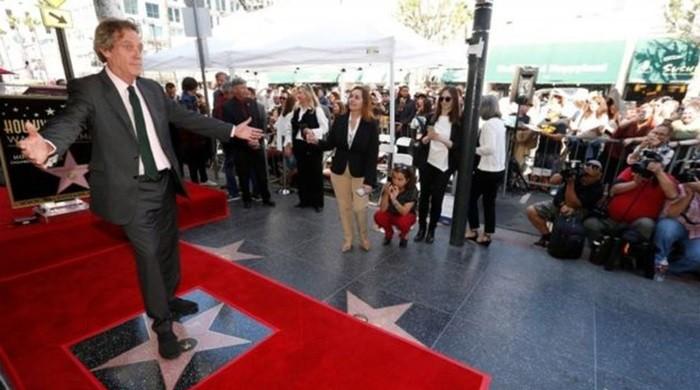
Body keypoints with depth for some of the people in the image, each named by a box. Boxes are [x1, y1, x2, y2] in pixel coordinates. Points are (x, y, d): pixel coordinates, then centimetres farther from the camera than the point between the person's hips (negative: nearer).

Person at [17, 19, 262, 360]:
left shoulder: (152, 89, 7)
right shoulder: (87, 89, -9)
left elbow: (188, 118, 10)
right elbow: (69, 121, -24)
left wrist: (232, 130, 8)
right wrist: (48, 145, -48)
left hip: (165, 183, 6)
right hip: (133, 190, -5)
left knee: (168, 248, 19)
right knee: (149, 255, 0)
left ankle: (169, 300, 42)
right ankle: (163, 326, 18)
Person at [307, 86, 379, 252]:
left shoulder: (371, 124, -11)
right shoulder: (339, 121, -3)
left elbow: (373, 155, -13)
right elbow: (330, 144, 2)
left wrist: (369, 180, -18)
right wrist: (316, 141, -18)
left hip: (360, 173, -3)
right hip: (339, 170, 3)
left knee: (359, 207, 3)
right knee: (344, 207, 12)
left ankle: (364, 237, 30)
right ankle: (347, 239, 31)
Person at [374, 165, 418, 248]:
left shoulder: (412, 190, -23)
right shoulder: (388, 187, -18)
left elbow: (404, 212, -30)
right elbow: (383, 209, -22)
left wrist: (394, 199, -44)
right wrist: (386, 194, -38)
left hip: (406, 216, -2)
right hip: (391, 214, 3)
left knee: (403, 222, -36)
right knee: (378, 216, -27)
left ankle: (404, 235, 3)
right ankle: (389, 233, 6)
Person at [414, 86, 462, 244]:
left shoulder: (458, 122, -5)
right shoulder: (432, 117, 4)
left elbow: (457, 146, -9)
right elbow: (422, 140, 9)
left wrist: (440, 138, -20)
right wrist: (428, 137, -12)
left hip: (444, 166, -2)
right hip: (427, 163, 3)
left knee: (437, 198, 6)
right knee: (424, 196, 7)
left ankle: (431, 229, 22)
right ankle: (421, 228, 21)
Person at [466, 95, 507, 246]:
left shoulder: (488, 124, -17)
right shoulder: (500, 122, 10)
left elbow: (490, 148, -25)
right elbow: (496, 146, 12)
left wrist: (475, 150, -10)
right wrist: (480, 149, 4)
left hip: (487, 169, -8)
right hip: (499, 169, 8)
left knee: (471, 198, 8)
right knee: (489, 201, 13)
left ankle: (474, 231, 17)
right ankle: (487, 235, 19)